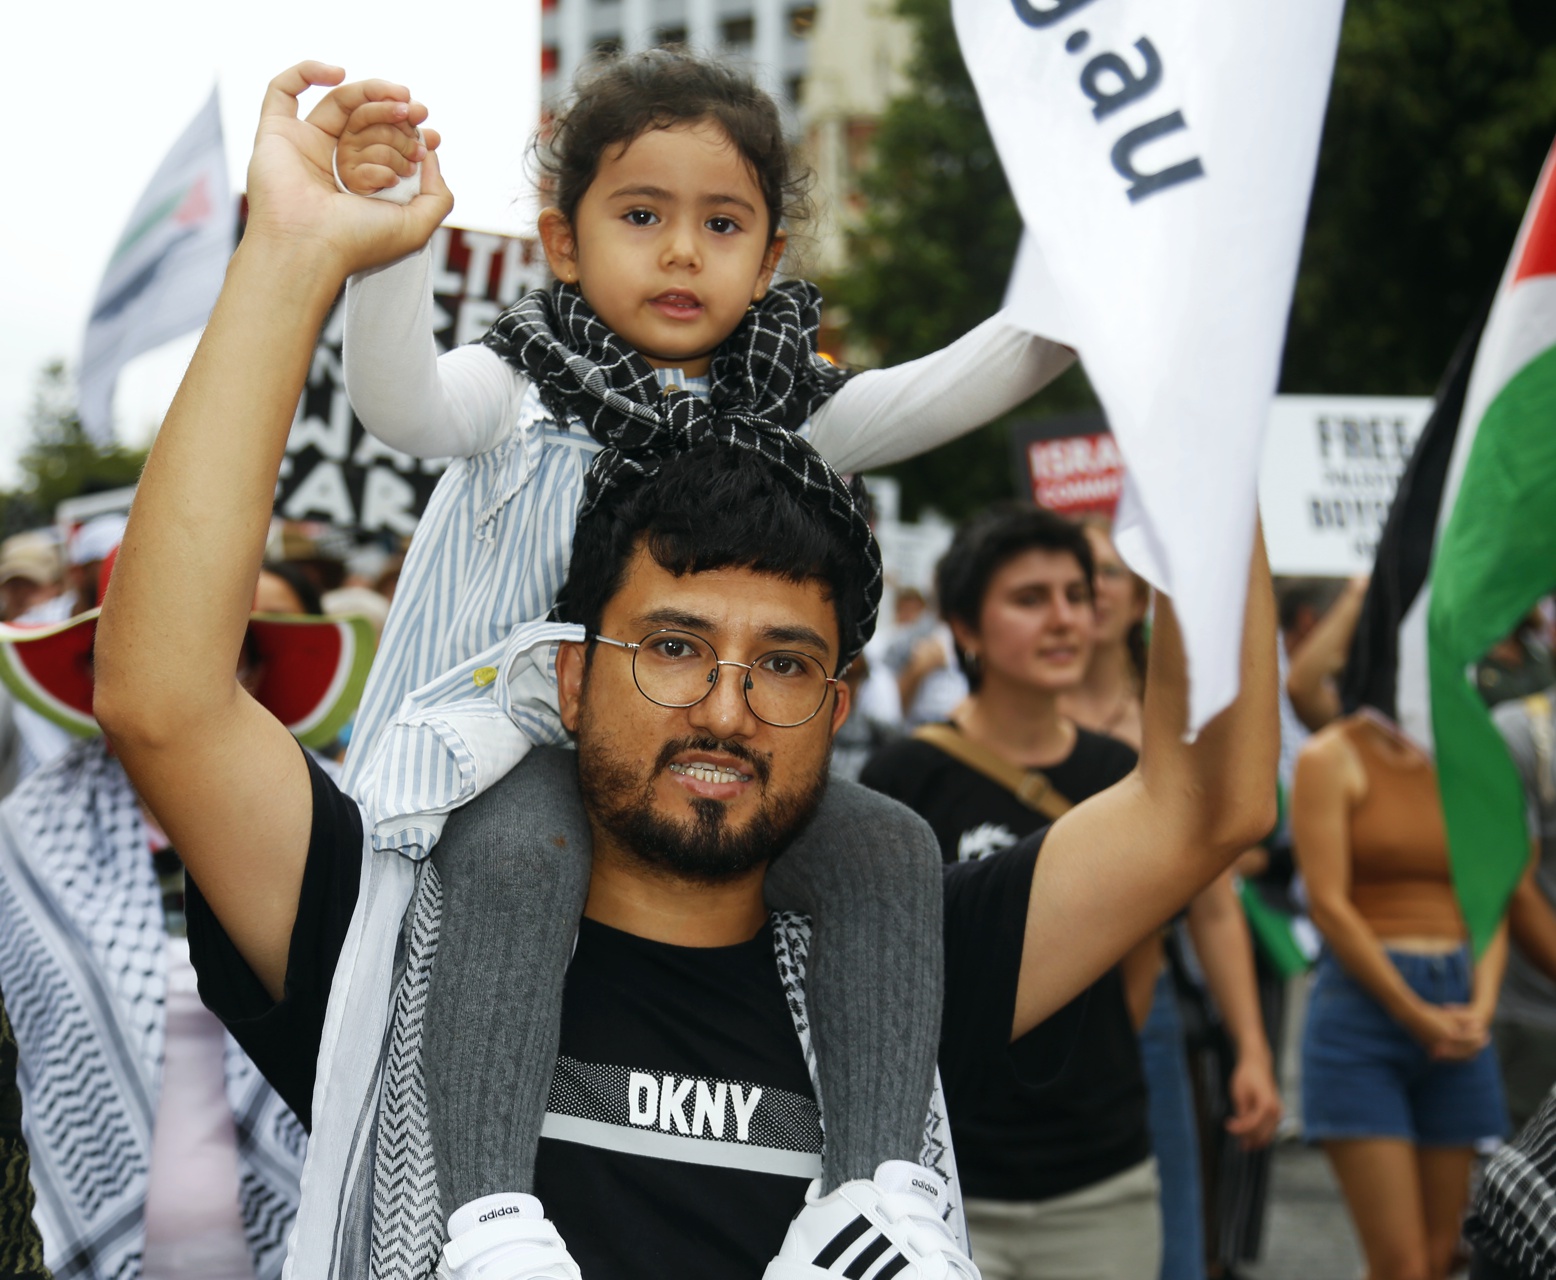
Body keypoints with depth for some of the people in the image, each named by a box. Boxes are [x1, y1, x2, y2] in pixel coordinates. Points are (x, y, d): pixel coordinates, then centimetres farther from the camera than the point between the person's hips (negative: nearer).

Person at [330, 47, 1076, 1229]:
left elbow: (944, 394, 0)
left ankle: (875, 1184, -16)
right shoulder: (524, 390, 3)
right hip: (517, 737, -4)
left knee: (883, 849, -17)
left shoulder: (782, 411, 12)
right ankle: (488, 1217, -39)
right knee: (527, 855, -36)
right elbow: (406, 406, -17)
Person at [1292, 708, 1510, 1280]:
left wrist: (1481, 1005, -6)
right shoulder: (1333, 758, -4)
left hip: (1456, 1012, 5)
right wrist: (1417, 1016, -10)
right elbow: (1328, 903, -9)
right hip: (1365, 1004, -5)